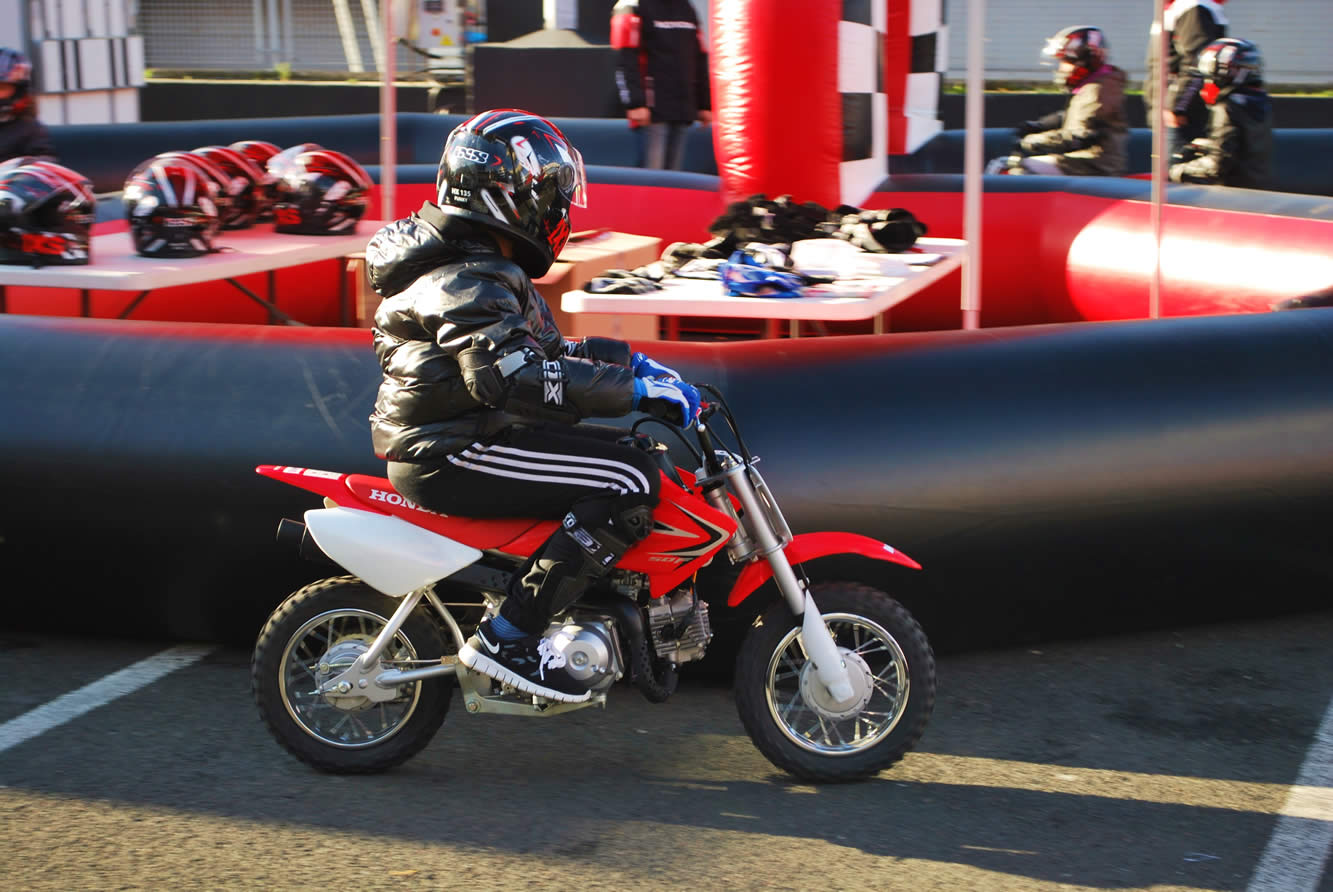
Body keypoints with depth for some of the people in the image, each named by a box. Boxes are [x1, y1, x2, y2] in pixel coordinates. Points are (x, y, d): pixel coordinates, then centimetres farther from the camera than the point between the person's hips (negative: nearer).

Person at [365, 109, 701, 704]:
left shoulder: (486, 266, 16)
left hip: (460, 436, 11)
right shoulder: (466, 280, -18)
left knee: (624, 453, 15)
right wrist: (635, 389, -30)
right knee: (630, 483, -17)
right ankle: (508, 638, -17)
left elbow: (538, 351, 22)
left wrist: (626, 358, 9)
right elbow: (513, 377, -32)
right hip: (451, 455, -11)